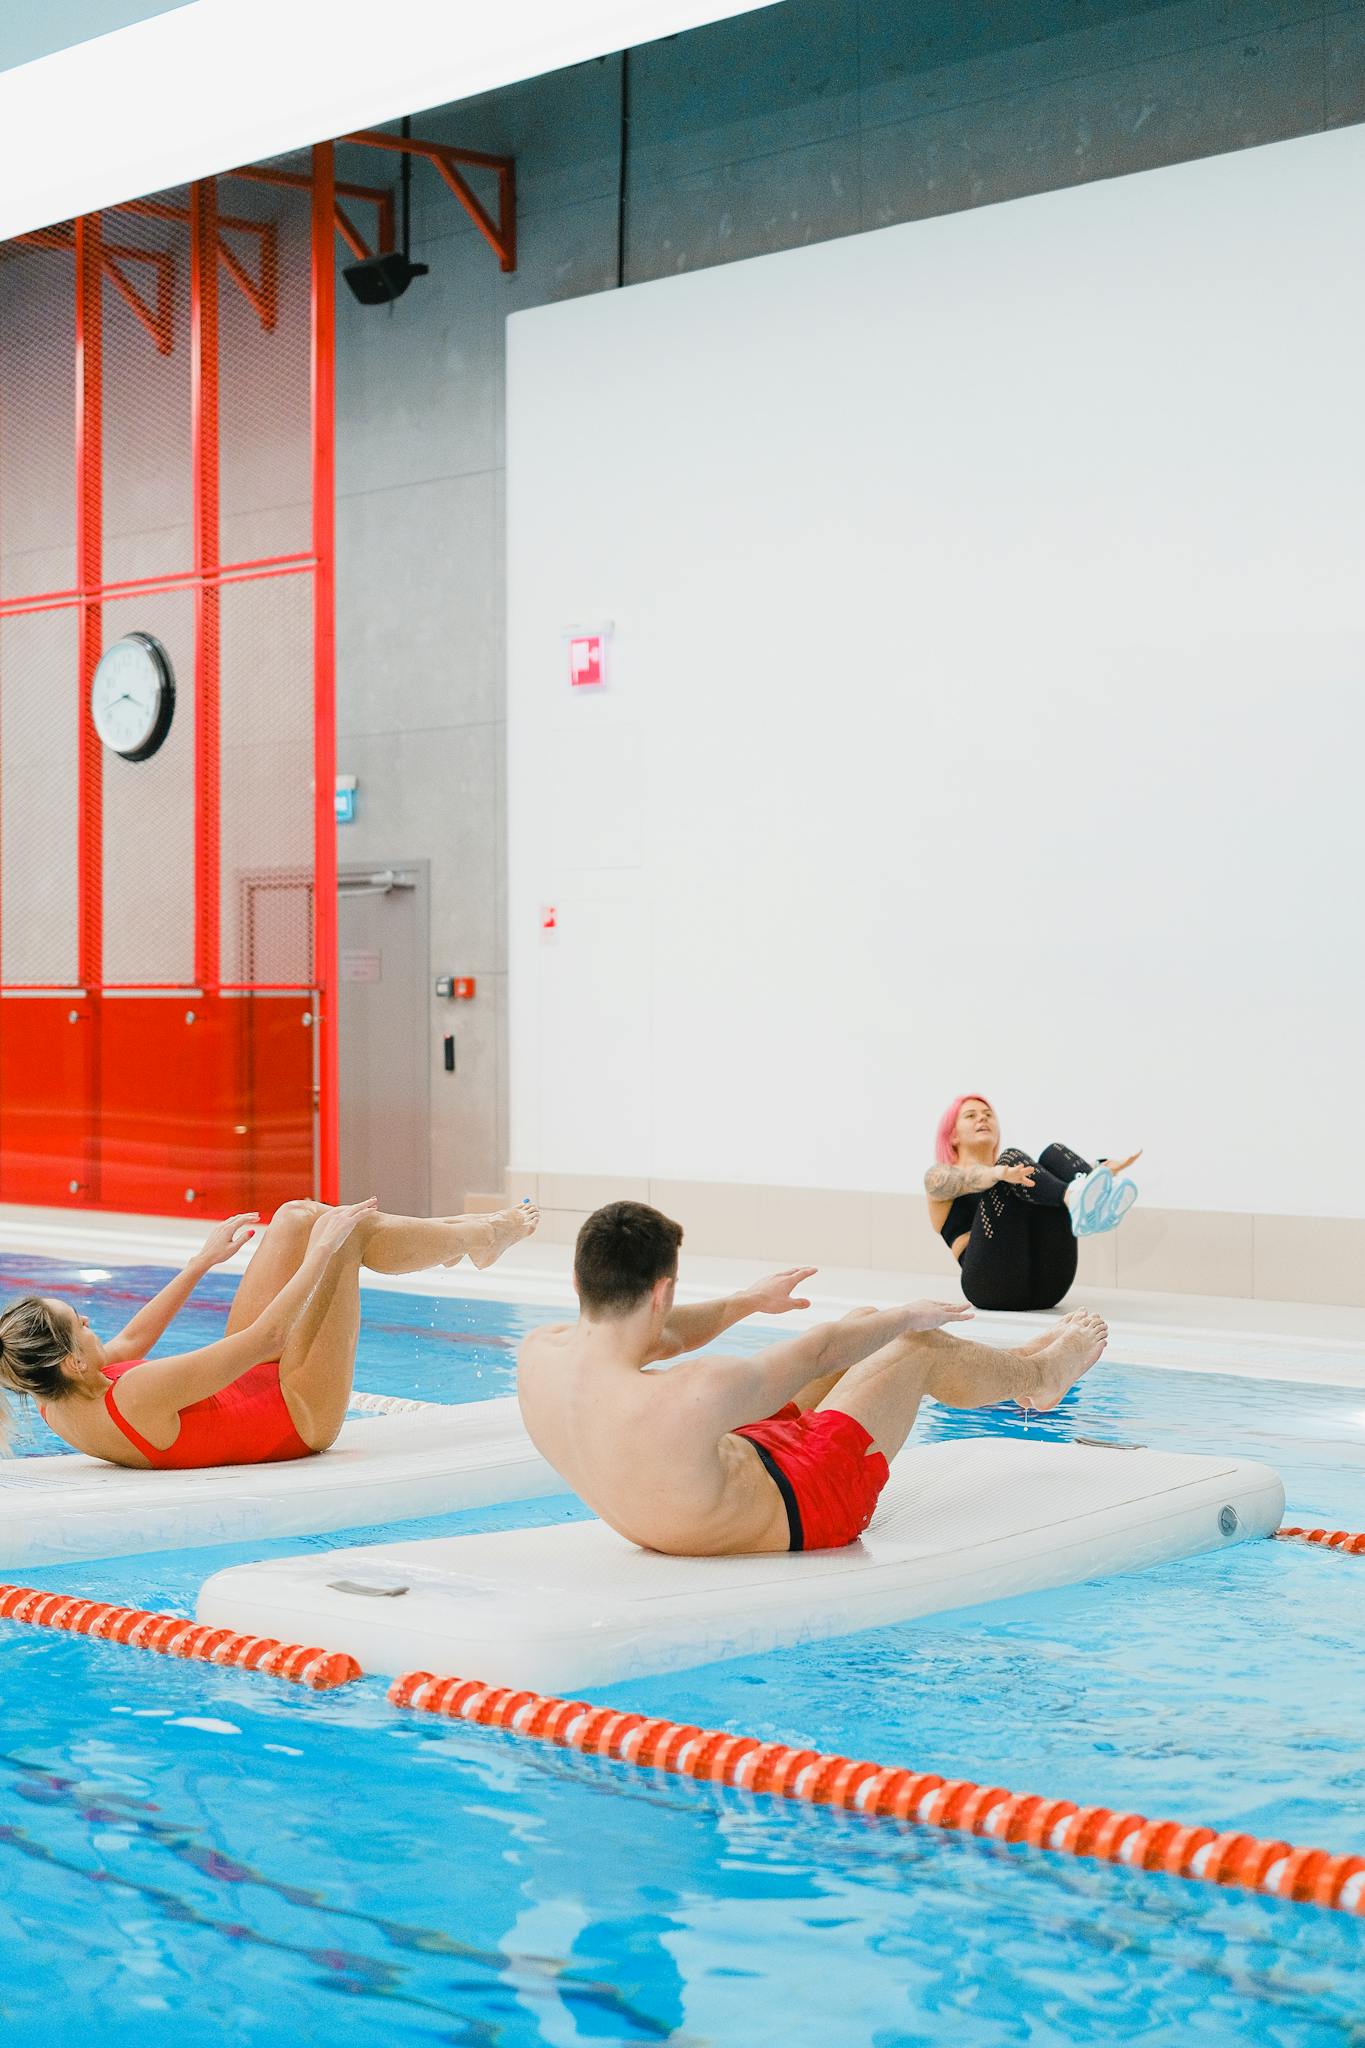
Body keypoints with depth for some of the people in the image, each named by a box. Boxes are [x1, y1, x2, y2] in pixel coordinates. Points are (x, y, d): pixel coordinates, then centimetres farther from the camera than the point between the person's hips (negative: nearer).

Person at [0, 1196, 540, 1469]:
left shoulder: (57, 1405, -15)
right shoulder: (140, 1394, -41)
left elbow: (129, 1341, 7)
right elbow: (268, 1336, -35)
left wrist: (202, 1262, 14)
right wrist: (322, 1247, -23)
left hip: (250, 1389, 9)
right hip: (300, 1417, -9)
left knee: (297, 1216, 5)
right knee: (348, 1229, -7)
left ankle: (458, 1234, 25)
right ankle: (478, 1236, 21)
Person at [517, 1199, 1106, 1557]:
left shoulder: (539, 1355, -22)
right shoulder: (693, 1398, -44)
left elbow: (658, 1335, -1)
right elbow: (818, 1349, -24)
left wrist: (747, 1302, 18)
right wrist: (906, 1316, -4)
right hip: (796, 1509, -7)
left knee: (865, 1323, 21)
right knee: (918, 1345, 12)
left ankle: (1011, 1363, 51)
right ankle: (1040, 1374, 46)